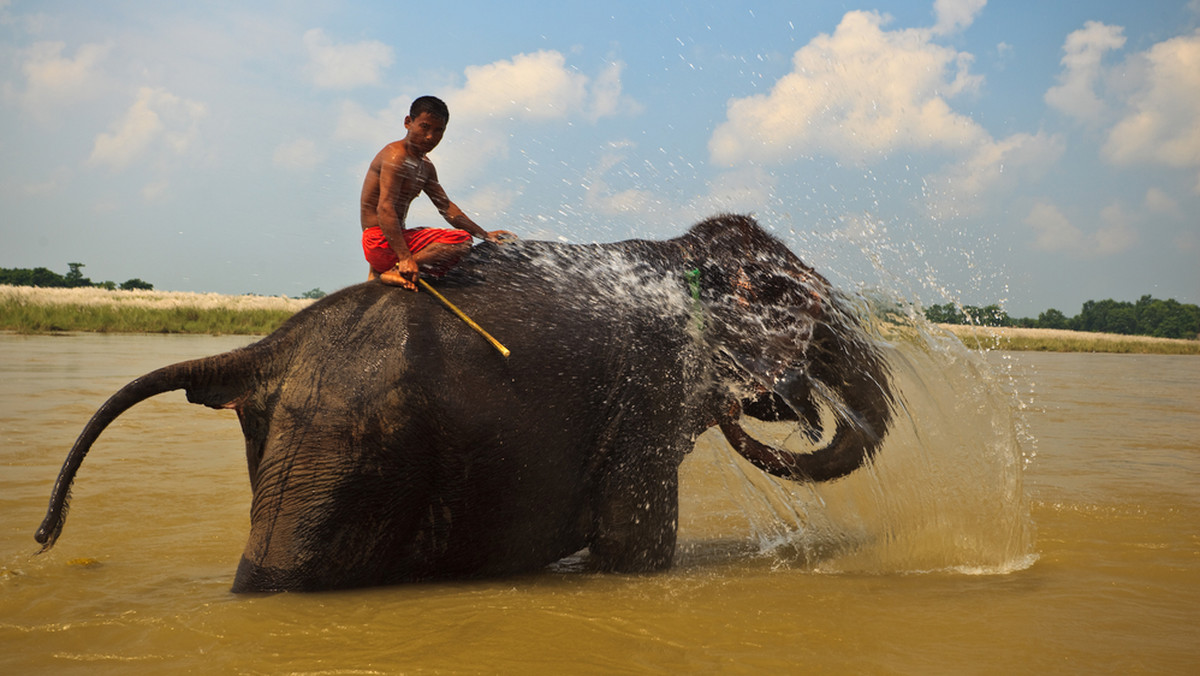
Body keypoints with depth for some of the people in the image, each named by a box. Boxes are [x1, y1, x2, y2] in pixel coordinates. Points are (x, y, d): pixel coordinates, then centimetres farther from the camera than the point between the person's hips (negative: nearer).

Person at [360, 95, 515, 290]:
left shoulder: (425, 167, 17)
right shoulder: (396, 156, -14)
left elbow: (446, 207, 23)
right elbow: (384, 208, -24)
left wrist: (485, 235, 17)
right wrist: (404, 257, -34)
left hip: (396, 237, 10)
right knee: (461, 240, -19)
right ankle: (392, 271, -23)